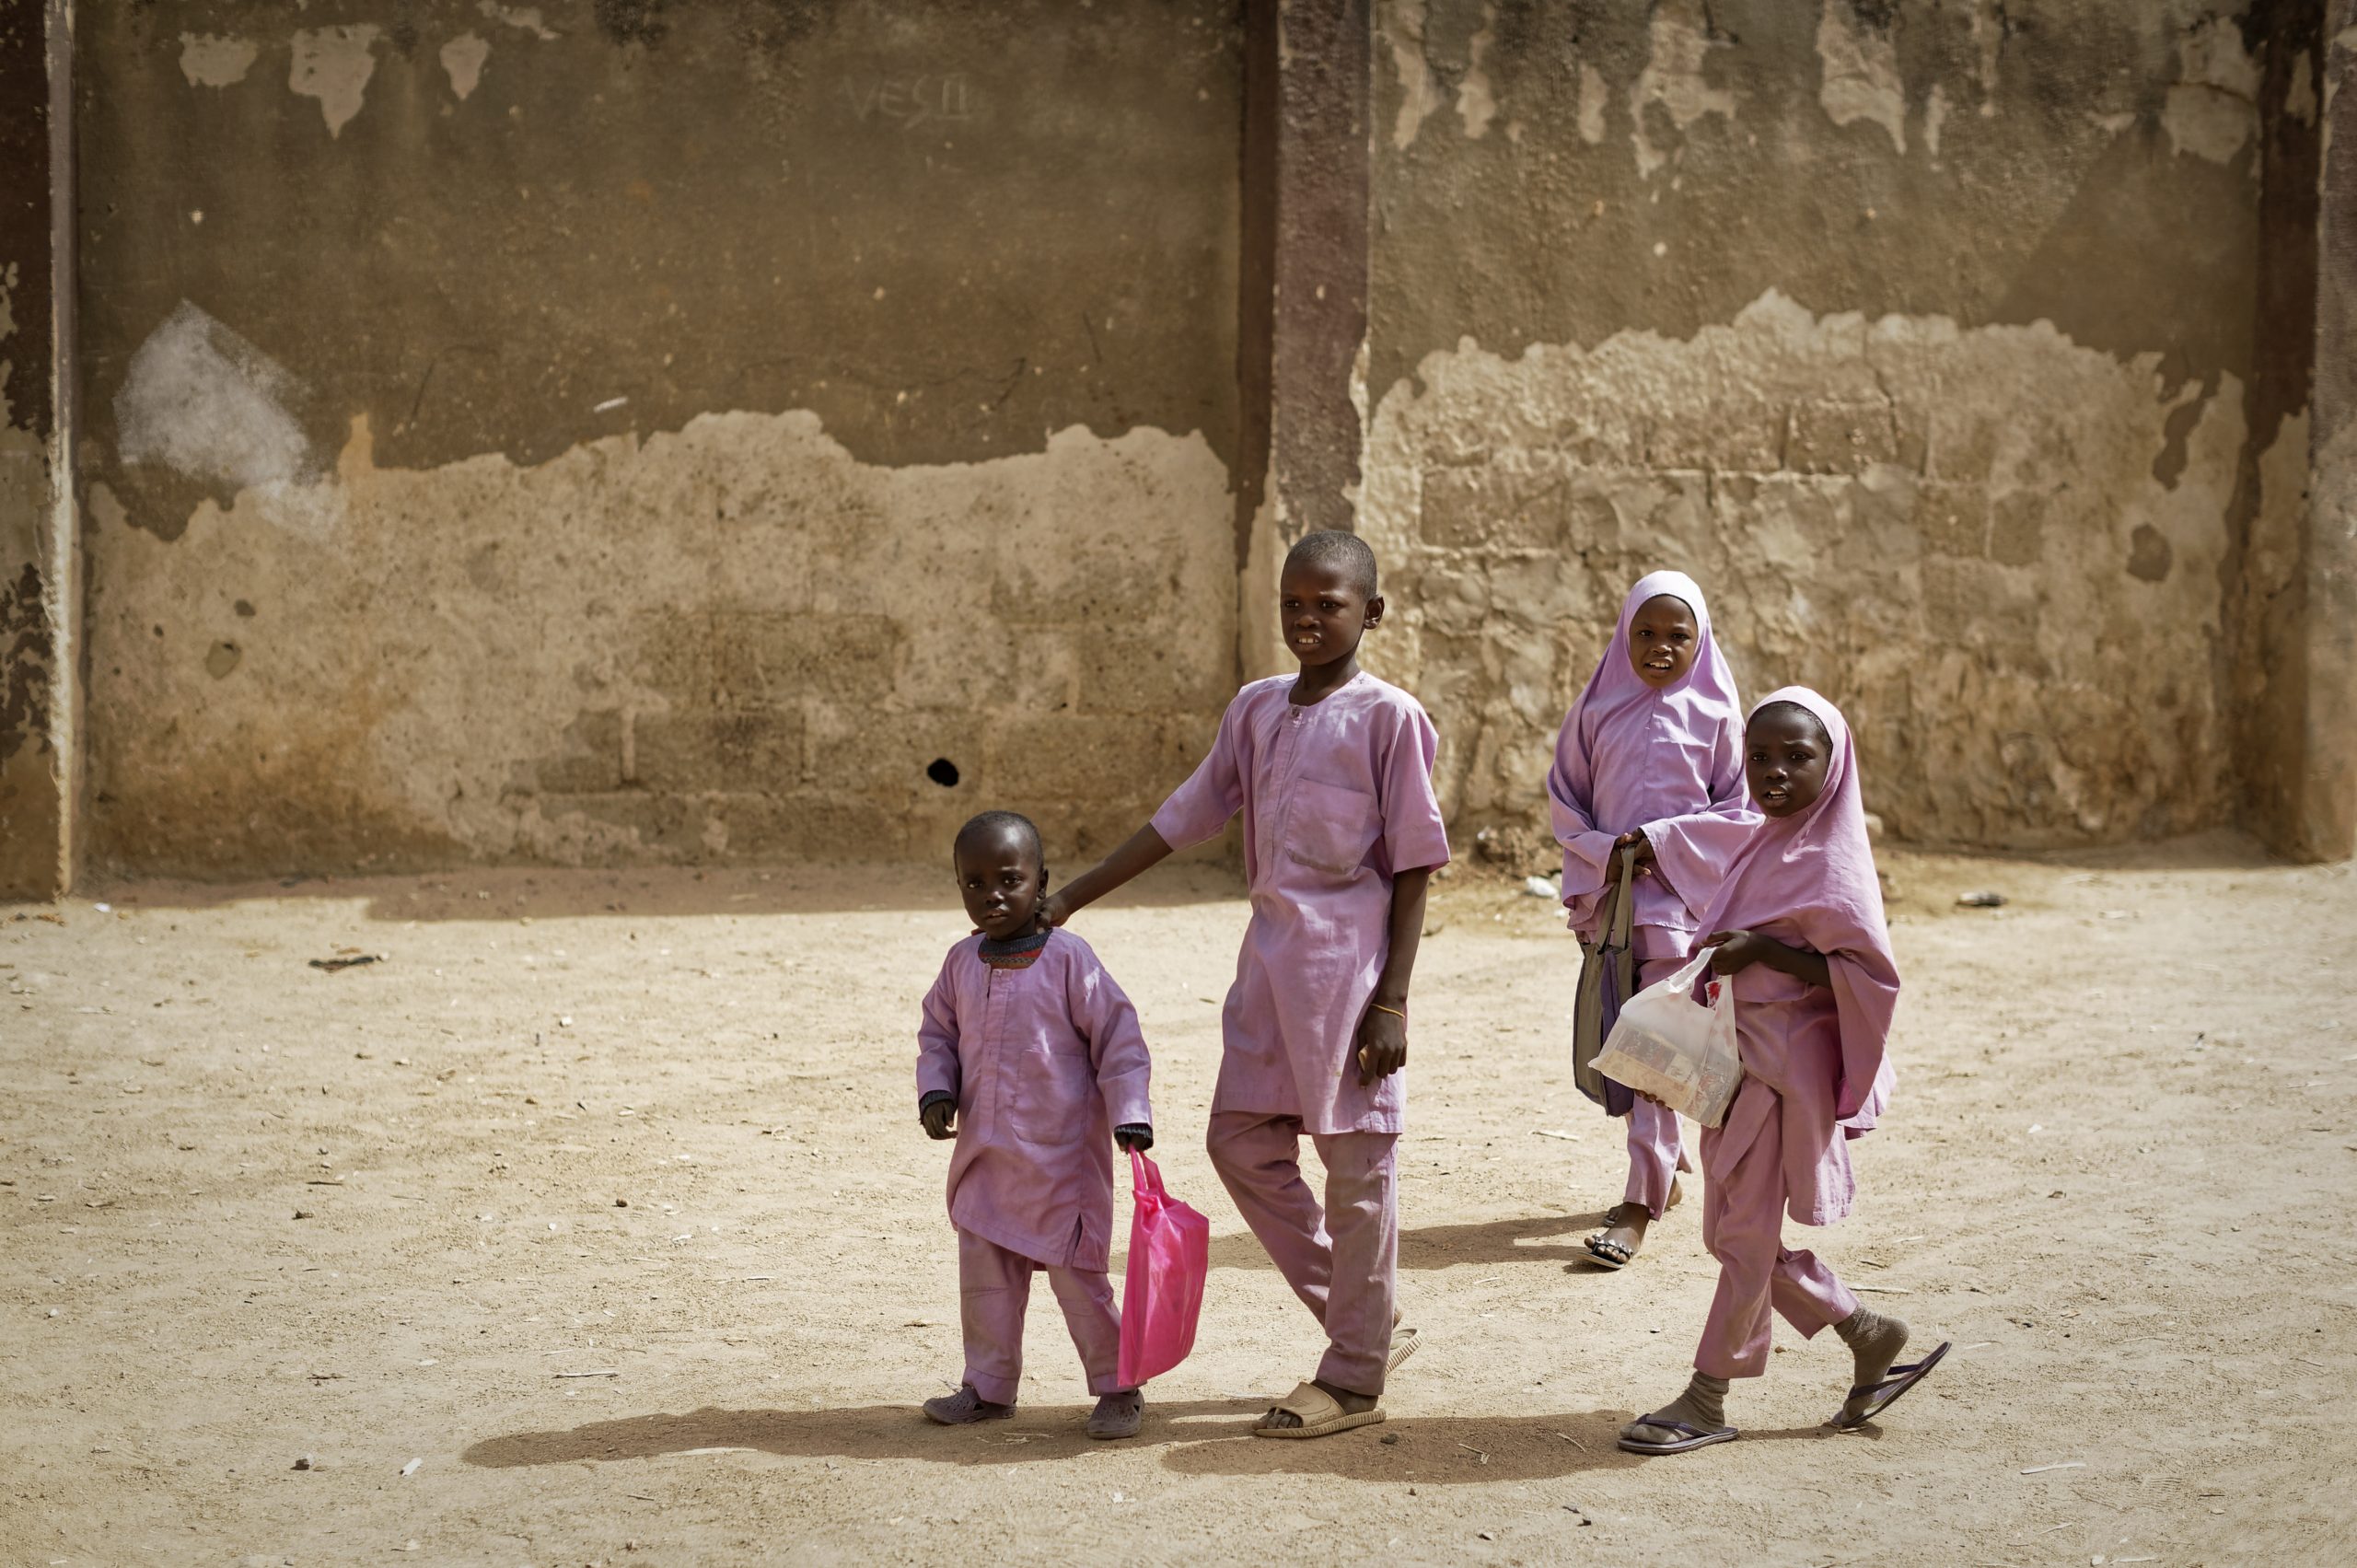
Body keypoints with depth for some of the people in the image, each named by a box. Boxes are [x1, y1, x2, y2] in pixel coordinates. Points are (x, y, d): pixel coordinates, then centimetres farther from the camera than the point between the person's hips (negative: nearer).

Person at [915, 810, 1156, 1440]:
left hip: (1062, 1153, -5)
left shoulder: (1068, 960, -11)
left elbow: (1117, 1037, -8)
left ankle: (1118, 1387, 12)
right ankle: (988, 1385, 25)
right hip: (984, 1152, 5)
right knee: (983, 1270, 11)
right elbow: (938, 1033, 15)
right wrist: (936, 1091, -2)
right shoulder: (962, 964, 4)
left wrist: (1130, 1116, -14)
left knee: (1075, 1272, -1)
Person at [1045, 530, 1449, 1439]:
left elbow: (1414, 865, -8)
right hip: (1271, 947, 7)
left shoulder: (1388, 717, -8)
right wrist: (1071, 898, 12)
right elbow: (1186, 817, 15)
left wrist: (1392, 999, -13)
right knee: (1242, 1141, 9)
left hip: (1351, 950, -7)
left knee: (1356, 1159, 0)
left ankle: (1355, 1378, 10)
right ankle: (1366, 1324, 22)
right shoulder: (1256, 709, 10)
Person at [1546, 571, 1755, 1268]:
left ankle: (1640, 1204, -9)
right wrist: (1600, 853, -6)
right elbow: (1565, 796, 10)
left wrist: (1663, 840, -12)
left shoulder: (1713, 714, -2)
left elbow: (1739, 811, -2)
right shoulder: (1597, 708, 6)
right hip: (1608, 894, 4)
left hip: (1680, 896, -4)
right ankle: (1664, 1170, 29)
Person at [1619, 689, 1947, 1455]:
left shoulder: (1830, 861, -15)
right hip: (1736, 1056, 9)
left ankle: (1706, 1399, 9)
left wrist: (1762, 952, -24)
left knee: (1745, 1230, 0)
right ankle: (1868, 1335, 25)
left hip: (1787, 1065, -9)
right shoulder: (1764, 846, 11)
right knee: (1733, 1231, 13)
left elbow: (1866, 973, -19)